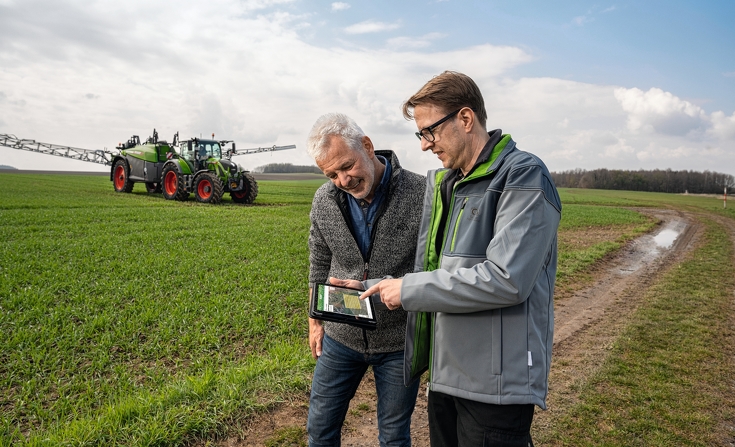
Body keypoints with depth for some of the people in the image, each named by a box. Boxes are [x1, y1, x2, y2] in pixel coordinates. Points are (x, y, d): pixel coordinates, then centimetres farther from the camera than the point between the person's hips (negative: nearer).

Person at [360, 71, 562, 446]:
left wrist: (410, 289, -18)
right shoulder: (444, 184, 11)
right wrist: (382, 288, 10)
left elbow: (506, 280, -25)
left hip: (495, 383, -7)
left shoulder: (523, 177, -14)